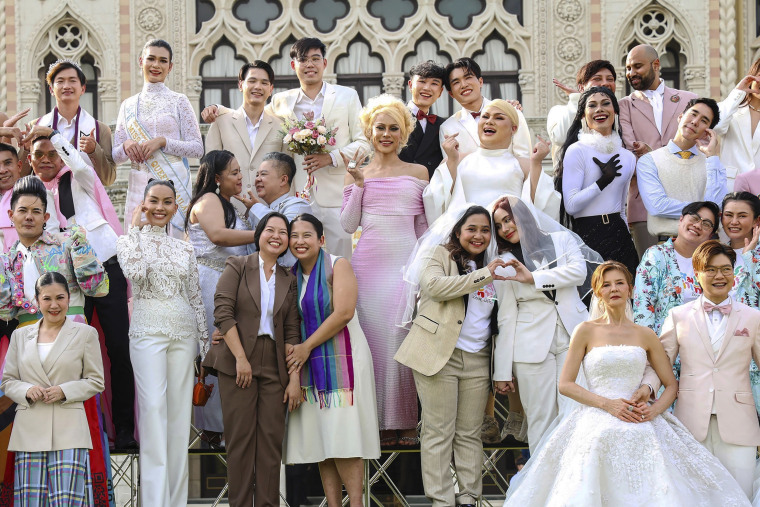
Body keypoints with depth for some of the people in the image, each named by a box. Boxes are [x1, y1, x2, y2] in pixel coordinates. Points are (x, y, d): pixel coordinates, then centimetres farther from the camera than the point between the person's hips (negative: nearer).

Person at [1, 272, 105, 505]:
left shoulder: (86, 333, 7)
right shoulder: (20, 335, 15)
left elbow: (96, 381, 6)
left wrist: (64, 391, -10)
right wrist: (27, 391, -7)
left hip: (69, 429, -2)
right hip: (29, 430, 2)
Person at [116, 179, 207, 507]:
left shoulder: (184, 249, 14)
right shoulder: (131, 240, 4)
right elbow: (135, 272, -18)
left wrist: (204, 337, 11)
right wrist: (137, 228, -9)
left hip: (183, 332, 4)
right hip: (148, 329, -4)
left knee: (180, 409, 2)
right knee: (154, 406, -14)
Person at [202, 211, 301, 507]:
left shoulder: (289, 281, 14)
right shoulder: (237, 267, 5)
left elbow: (292, 332, 9)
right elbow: (222, 312, -6)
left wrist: (295, 378, 1)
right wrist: (241, 358, -13)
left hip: (274, 367, 3)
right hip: (237, 363, -3)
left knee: (271, 441, -1)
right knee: (240, 438, -4)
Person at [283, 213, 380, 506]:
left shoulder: (338, 266, -3)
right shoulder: (292, 276, 13)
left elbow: (343, 312, -13)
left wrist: (307, 346, -12)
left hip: (342, 358, -5)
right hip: (310, 365, 5)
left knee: (343, 437, -12)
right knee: (320, 439, 2)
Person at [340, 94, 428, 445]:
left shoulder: (418, 173, 12)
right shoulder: (357, 173, 12)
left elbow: (424, 226, 13)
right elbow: (348, 225, 6)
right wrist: (358, 185, -2)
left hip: (407, 262, 0)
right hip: (368, 264, 1)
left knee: (404, 338, -6)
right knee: (373, 336, -3)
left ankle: (406, 422, 0)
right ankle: (379, 420, 2)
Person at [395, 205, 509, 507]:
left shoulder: (493, 267, 19)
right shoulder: (440, 255, 5)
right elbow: (434, 285, -17)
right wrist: (483, 275, -17)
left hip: (477, 360, 5)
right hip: (439, 355, -5)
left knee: (470, 434, 6)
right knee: (439, 431, -5)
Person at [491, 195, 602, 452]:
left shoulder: (562, 240, 12)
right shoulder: (505, 264, 10)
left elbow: (579, 271, -7)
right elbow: (506, 317, 7)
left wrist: (533, 278, -11)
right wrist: (502, 371, 2)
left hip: (572, 337, 0)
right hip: (532, 344, 0)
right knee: (541, 419, -1)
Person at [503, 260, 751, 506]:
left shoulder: (646, 335, 12)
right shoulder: (586, 331, 6)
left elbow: (671, 386, 15)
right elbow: (565, 384, 2)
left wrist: (654, 410, -7)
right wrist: (607, 404, -11)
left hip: (640, 428, 2)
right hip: (596, 427, -2)